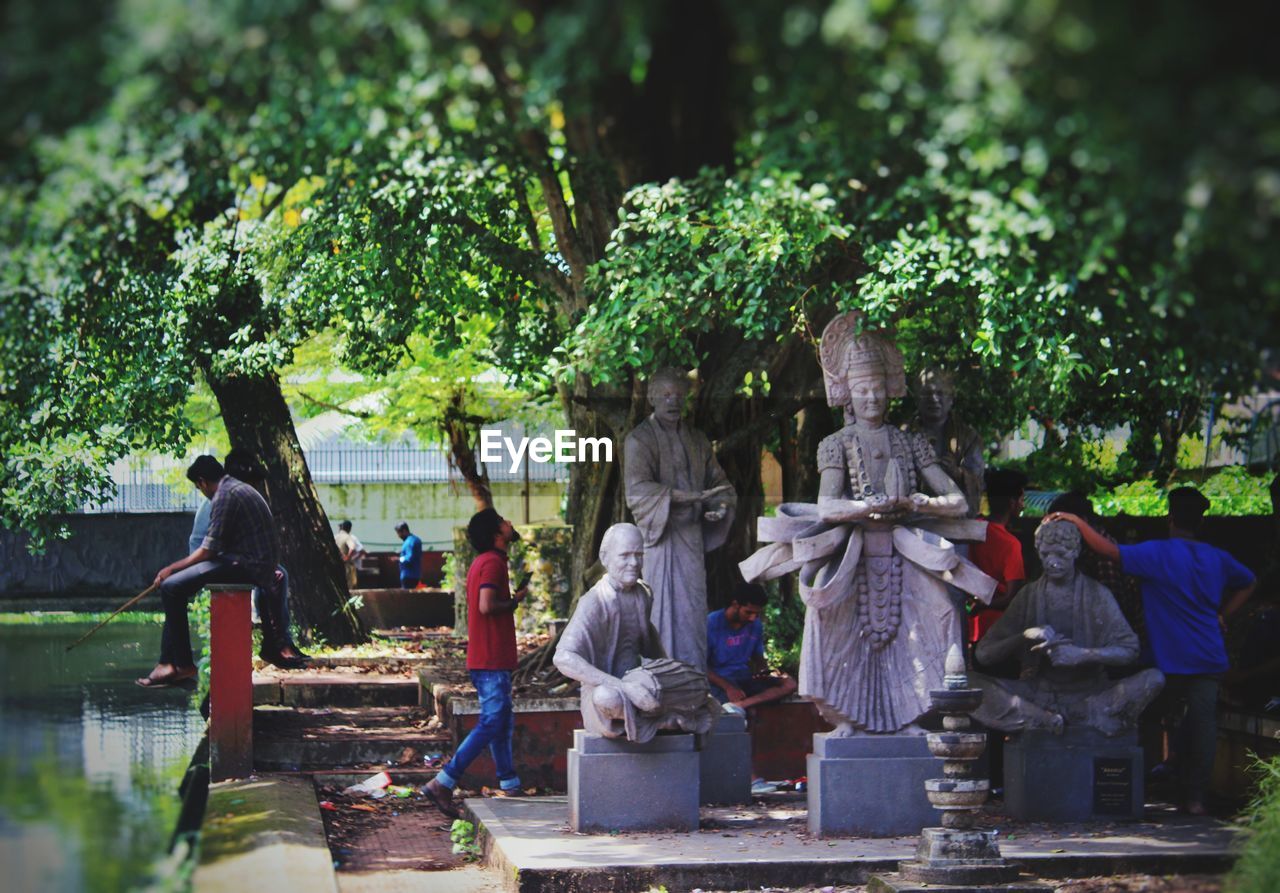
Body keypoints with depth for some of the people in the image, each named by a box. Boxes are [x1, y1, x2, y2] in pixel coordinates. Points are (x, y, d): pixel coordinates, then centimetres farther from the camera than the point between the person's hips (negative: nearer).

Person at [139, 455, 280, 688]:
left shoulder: (224, 496, -12)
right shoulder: (241, 488, 21)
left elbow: (209, 549, -15)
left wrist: (172, 568, -3)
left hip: (246, 565, -11)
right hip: (259, 564, 11)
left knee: (171, 587, -15)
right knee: (174, 587, 15)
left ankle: (183, 665, -8)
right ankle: (168, 661, 9)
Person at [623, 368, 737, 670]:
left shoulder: (697, 440, 15)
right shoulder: (639, 439, -5)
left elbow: (719, 481, 17)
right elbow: (637, 490, -18)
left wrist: (722, 503, -8)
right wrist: (687, 497, -26)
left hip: (692, 536, 6)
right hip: (660, 535, -6)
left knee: (694, 609, 7)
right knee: (666, 610, -9)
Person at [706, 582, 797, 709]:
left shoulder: (756, 625, 7)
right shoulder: (712, 623, -10)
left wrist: (763, 670, -6)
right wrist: (728, 687, -21)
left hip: (745, 679, 7)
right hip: (719, 680, -7)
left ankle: (742, 704, -34)